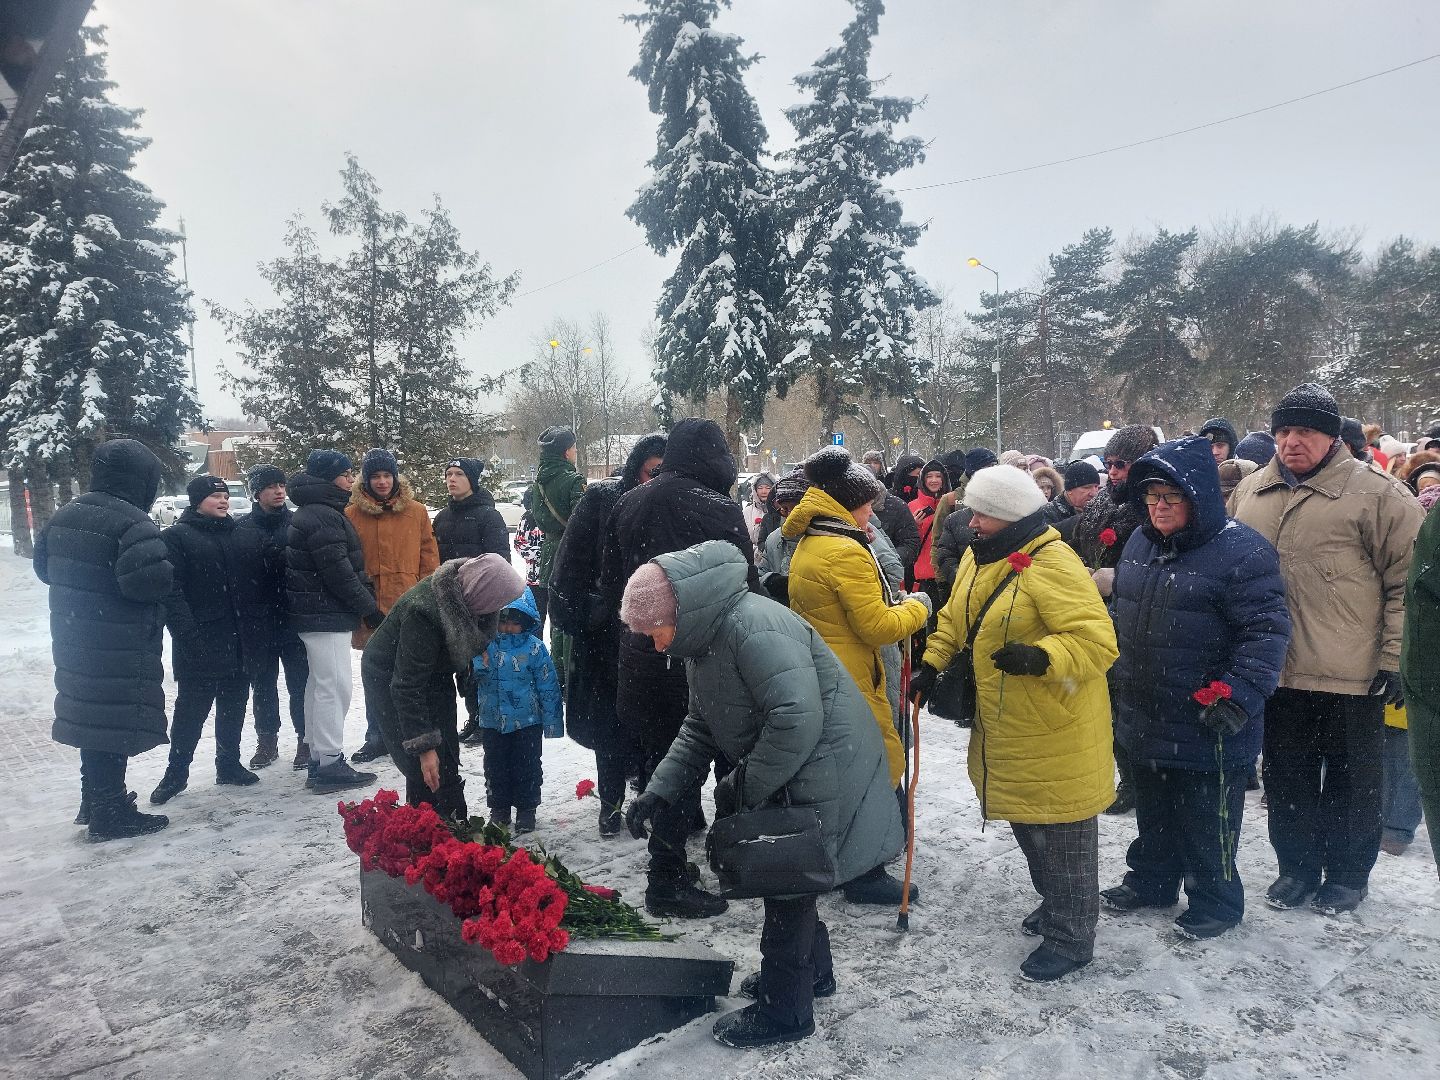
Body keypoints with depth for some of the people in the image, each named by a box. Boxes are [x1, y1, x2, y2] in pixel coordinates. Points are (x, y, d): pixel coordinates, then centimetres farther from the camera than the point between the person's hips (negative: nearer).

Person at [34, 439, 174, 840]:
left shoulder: (65, 514, 8)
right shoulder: (133, 522, -20)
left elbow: (43, 565, 19)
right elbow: (149, 579, -31)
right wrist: (167, 571, -11)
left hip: (73, 641, 9)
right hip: (120, 650, -9)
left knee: (93, 717, 20)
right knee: (116, 723, 1)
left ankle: (95, 800, 33)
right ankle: (110, 814, 10)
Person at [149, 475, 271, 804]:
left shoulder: (245, 536, 12)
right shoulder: (176, 538, -5)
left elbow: (267, 576, 14)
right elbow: (171, 591, -14)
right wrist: (186, 633, -22)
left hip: (240, 642, 5)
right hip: (199, 645, -5)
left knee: (234, 707, 14)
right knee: (191, 709, 2)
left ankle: (229, 764, 28)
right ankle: (176, 773, 17)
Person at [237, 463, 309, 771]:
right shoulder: (243, 528, 3)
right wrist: (240, 614, -2)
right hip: (257, 618, 2)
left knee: (300, 680, 3)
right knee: (262, 682, 12)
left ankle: (306, 739, 14)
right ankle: (267, 740, 25)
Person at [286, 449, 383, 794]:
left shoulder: (314, 511, 16)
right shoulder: (324, 517, -17)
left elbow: (347, 566, 19)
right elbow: (339, 573, -21)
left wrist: (367, 604, 16)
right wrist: (371, 609, -14)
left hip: (315, 614, 11)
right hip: (326, 615, -11)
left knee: (319, 685, 16)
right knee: (335, 687, -7)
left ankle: (318, 760, 26)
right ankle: (330, 765, -2)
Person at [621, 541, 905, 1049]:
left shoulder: (754, 628, -28)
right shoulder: (705, 641, 6)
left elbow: (797, 721, -35)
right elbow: (699, 729, 10)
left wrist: (743, 787, -22)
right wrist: (658, 792, -1)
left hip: (820, 774, -10)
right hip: (782, 776, 10)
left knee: (786, 883, 2)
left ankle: (784, 1010, 22)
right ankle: (811, 971, 43)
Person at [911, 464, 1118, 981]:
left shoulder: (1053, 565, -23)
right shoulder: (977, 558, 5)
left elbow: (1097, 641, -28)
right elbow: (954, 619, 17)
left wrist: (1042, 658, -42)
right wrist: (932, 665, 7)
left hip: (1054, 731, -9)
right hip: (1004, 728, 9)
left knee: (1060, 833, 6)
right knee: (1026, 824, 24)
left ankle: (1072, 937, 24)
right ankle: (1055, 903, 46)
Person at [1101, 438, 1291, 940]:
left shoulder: (1241, 551, -17)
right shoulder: (1139, 542, 6)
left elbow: (1267, 630, -20)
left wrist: (1239, 695, -25)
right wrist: (1116, 678, 19)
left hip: (1206, 725, -7)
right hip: (1144, 718, 7)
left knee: (1205, 820, 10)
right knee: (1153, 810, 23)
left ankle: (1215, 901, 30)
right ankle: (1150, 881, 41)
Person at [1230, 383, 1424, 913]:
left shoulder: (1376, 492, -8)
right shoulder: (1249, 492, 7)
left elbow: (1410, 581, -7)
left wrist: (1394, 657, -10)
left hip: (1351, 676, -4)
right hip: (1274, 672, 5)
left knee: (1350, 780, 11)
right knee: (1286, 777, 16)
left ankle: (1348, 872, 31)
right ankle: (1297, 866, 33)